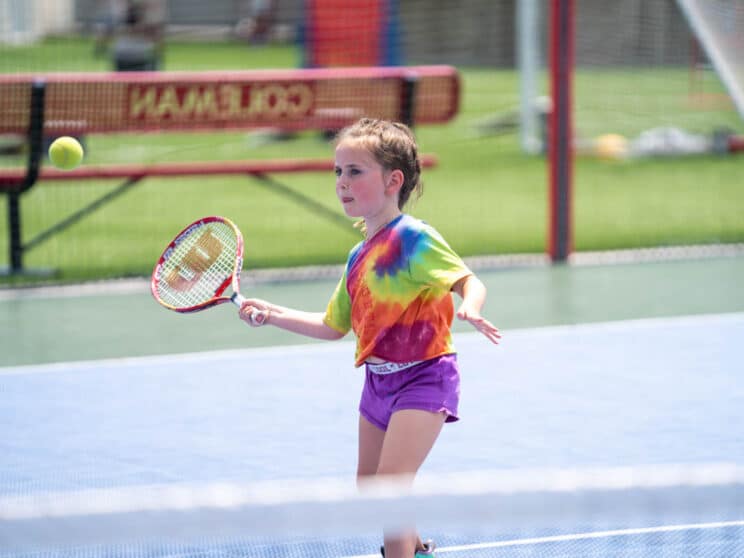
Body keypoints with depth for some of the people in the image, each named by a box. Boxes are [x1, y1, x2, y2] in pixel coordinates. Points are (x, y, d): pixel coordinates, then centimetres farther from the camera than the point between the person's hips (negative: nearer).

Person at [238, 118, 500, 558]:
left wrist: (469, 309, -42)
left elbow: (469, 280, -20)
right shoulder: (358, 257, 10)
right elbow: (333, 326, 19)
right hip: (378, 381, 8)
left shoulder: (414, 239, -14)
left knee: (392, 480, -19)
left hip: (424, 376, -8)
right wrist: (271, 315, 12)